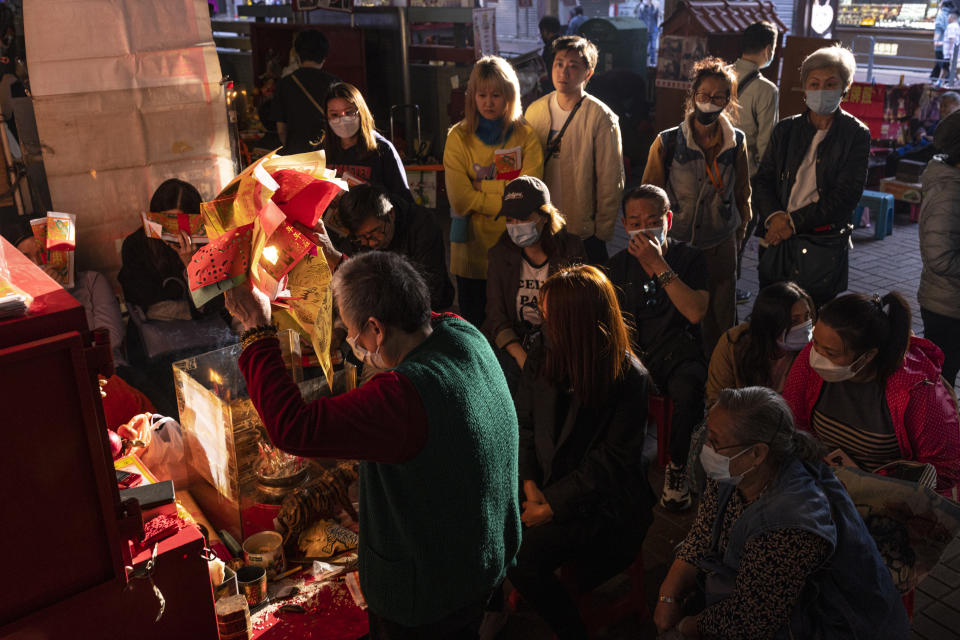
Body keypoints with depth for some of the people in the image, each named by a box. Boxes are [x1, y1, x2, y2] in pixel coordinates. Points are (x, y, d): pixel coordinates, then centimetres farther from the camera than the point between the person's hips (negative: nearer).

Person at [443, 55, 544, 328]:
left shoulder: (525, 135, 1)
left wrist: (482, 185, -15)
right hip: (473, 244, 0)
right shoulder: (459, 137, -1)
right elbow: (460, 198, -11)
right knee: (473, 324, 9)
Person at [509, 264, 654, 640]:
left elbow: (609, 461, -14)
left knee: (523, 556, -23)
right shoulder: (542, 361, 4)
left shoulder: (629, 378, -13)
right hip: (547, 486, 5)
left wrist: (552, 506, -16)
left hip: (601, 502, -5)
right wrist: (530, 486, -8)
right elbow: (523, 426, 6)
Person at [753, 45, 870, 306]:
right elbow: (762, 180, 7)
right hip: (776, 239, 2)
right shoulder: (785, 130, 9)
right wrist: (774, 216, -13)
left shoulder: (856, 134, 0)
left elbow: (846, 195, -8)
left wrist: (794, 222, -14)